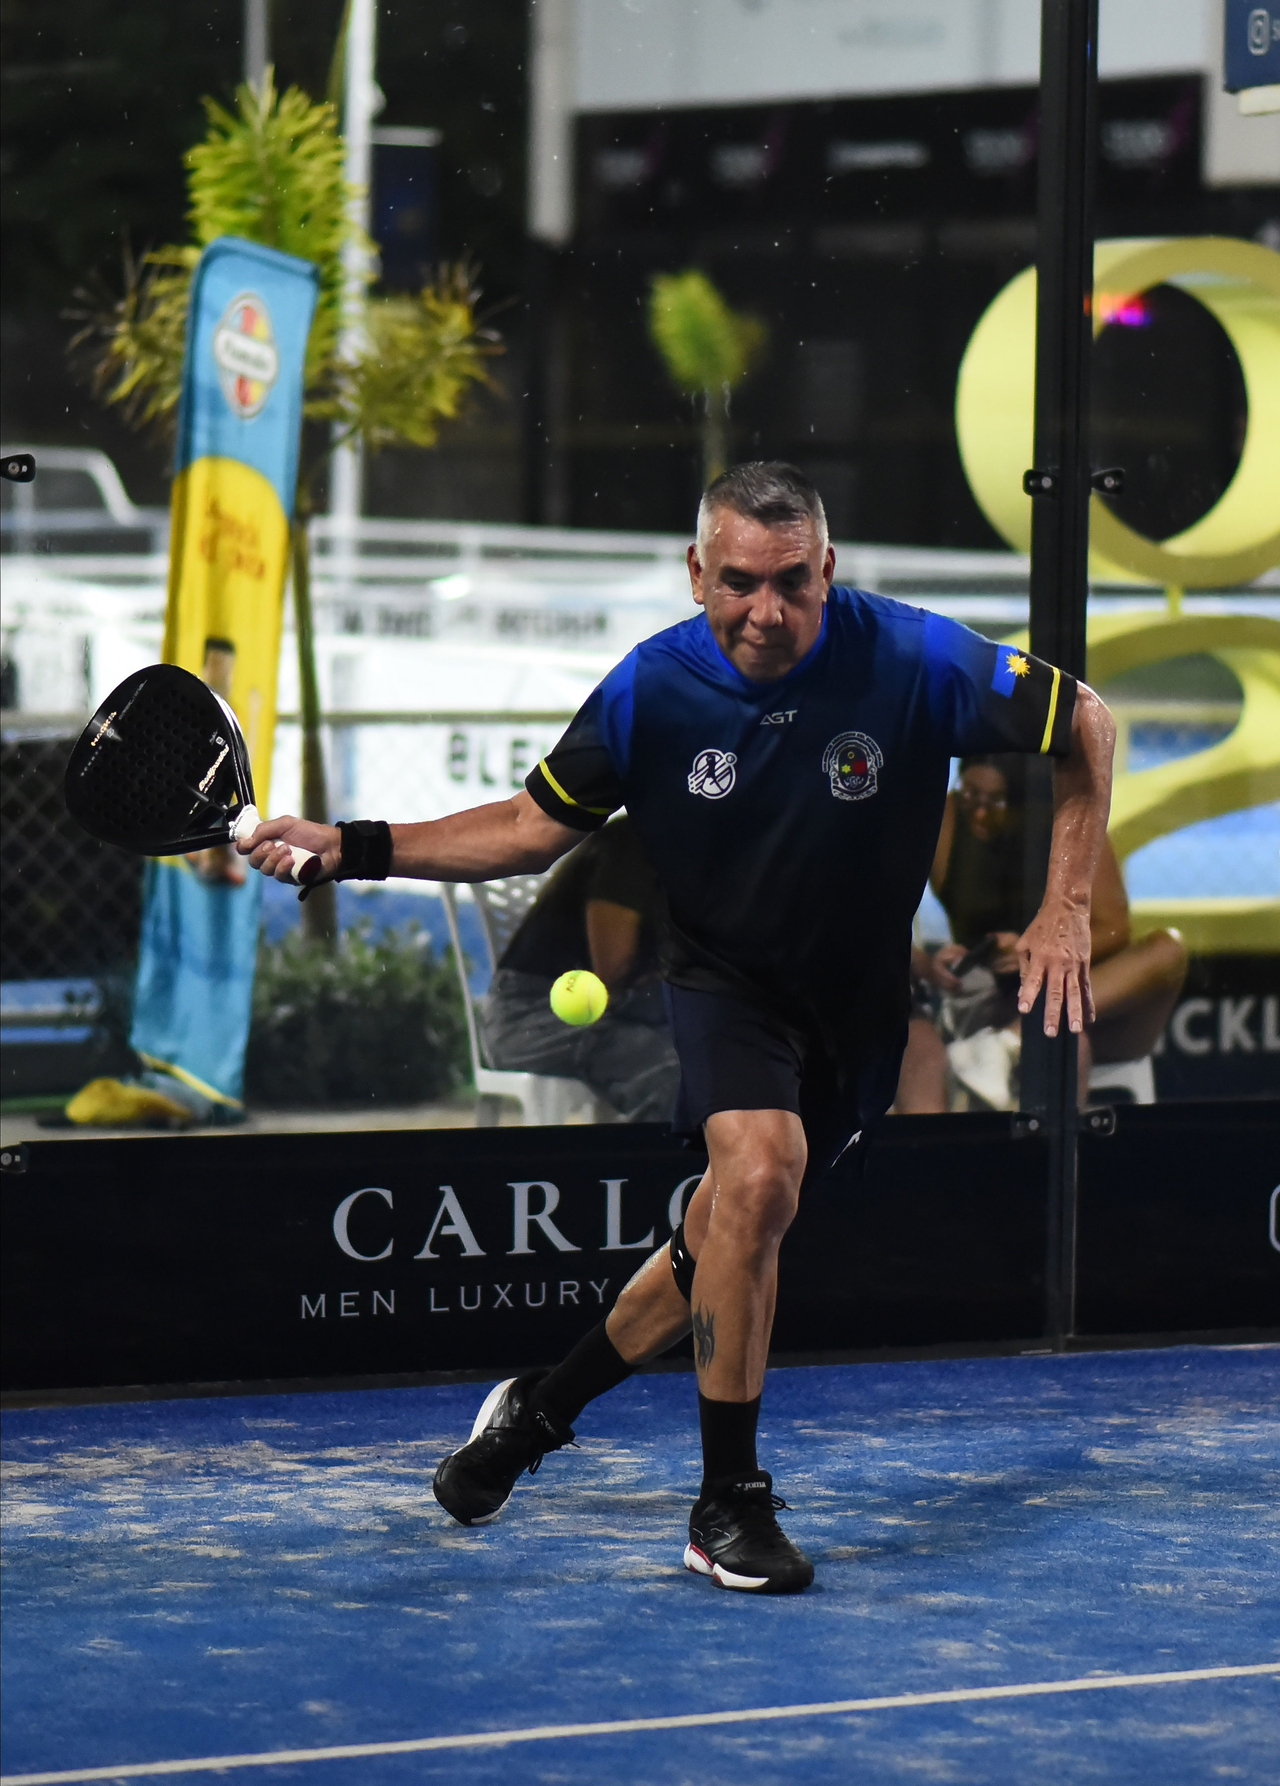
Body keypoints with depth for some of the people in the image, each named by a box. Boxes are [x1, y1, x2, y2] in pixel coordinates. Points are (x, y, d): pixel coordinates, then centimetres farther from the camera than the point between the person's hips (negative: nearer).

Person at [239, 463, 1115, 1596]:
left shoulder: (914, 661, -21)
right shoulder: (650, 691, -16)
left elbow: (1088, 727, -8)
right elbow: (536, 826, -2)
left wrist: (1067, 907, -13)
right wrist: (356, 848, -11)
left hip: (858, 995, 2)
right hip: (725, 978, -1)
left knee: (728, 1245, 7)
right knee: (759, 1169, -28)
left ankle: (540, 1409, 34)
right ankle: (728, 1506, -17)